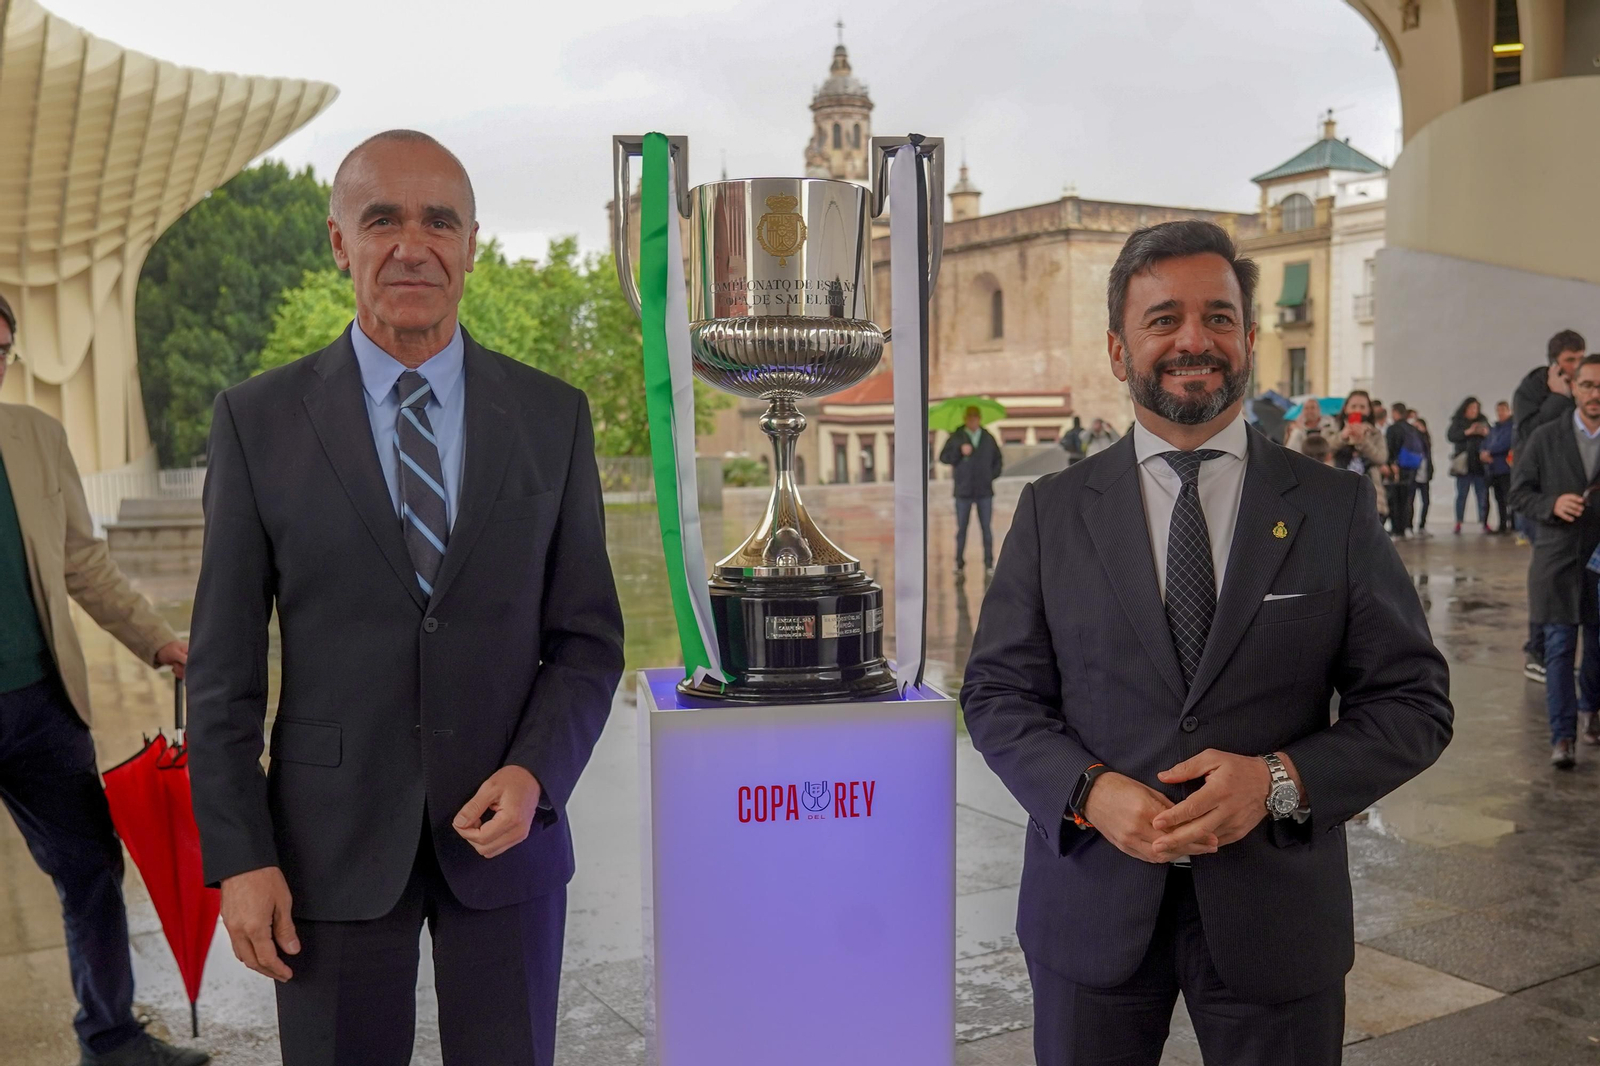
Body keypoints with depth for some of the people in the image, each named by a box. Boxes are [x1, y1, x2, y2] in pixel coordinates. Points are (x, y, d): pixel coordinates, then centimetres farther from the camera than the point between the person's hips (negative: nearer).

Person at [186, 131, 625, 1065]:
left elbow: (588, 635, 2)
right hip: (332, 840, -1)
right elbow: (224, 664, -1)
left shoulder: (552, 416, 0)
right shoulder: (259, 420, -3)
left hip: (504, 825, 1)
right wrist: (239, 856, -5)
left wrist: (536, 774, -12)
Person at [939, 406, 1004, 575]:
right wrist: (959, 452, -17)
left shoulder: (988, 438, 8)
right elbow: (943, 458, -3)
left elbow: (998, 461, 17)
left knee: (986, 528, 1)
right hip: (963, 491, -1)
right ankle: (959, 564, 9)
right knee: (961, 528, 3)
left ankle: (989, 563, 6)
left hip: (984, 491, 1)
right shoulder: (956, 438, 3)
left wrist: (992, 476, 4)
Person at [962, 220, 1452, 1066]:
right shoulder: (1052, 511, 0)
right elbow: (997, 693, 0)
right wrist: (1090, 794, -16)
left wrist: (1281, 780, -17)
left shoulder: (1337, 510, -1)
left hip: (1275, 915, 0)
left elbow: (1414, 702, -1)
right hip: (1092, 913, 1)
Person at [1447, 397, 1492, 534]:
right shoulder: (1457, 422, 6)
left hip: (1480, 463, 2)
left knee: (1483, 494, 0)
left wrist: (1485, 433, -9)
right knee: (1461, 494, 0)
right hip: (1464, 464, -2)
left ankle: (1484, 523, 3)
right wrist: (1468, 432, -17)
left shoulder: (1483, 421, 13)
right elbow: (1452, 437, -9)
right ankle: (1458, 524, 3)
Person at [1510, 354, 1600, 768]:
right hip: (1558, 559, -1)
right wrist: (1552, 505, -17)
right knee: (1560, 648, -1)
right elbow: (1518, 492, 2)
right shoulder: (1545, 438, 1)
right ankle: (1563, 735, 4)